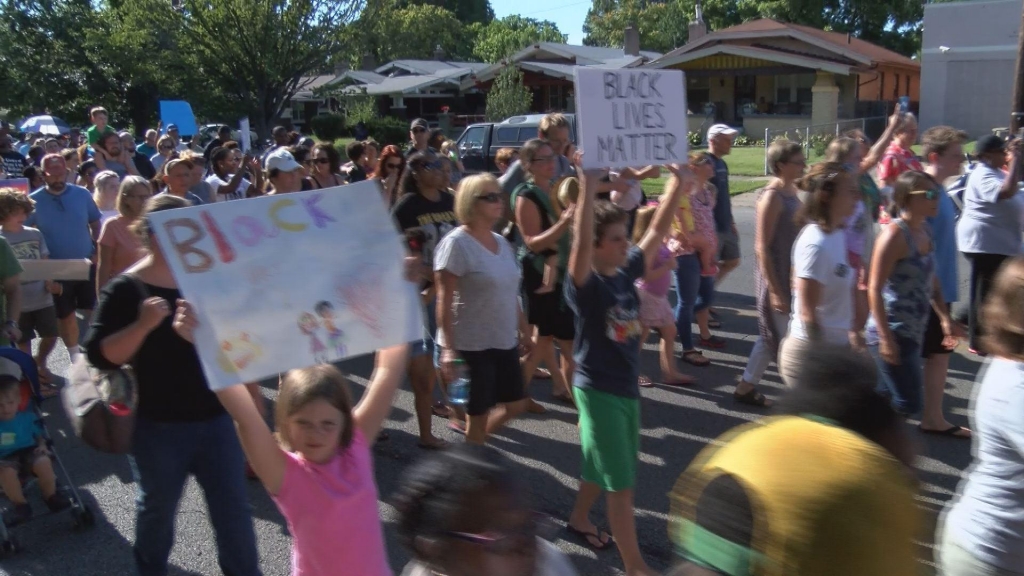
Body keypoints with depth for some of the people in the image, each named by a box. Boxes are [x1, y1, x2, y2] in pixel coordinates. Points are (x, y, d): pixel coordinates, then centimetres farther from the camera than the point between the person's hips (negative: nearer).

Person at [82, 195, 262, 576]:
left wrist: (248, 384, 10)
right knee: (158, 510, 19)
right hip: (157, 426, -2)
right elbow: (99, 356, -16)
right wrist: (142, 325, -30)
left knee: (233, 509, 8)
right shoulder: (127, 288, -10)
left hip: (215, 417, 3)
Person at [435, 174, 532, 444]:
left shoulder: (501, 242, 8)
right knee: (479, 414, 4)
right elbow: (444, 301, -18)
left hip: (505, 342, 8)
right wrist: (448, 349, -23)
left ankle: (477, 438, 36)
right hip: (471, 345, -8)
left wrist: (524, 330, 18)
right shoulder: (456, 243, -15)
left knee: (516, 405, 14)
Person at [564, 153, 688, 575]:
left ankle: (579, 520, 46)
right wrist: (588, 188, -44)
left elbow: (657, 233, 3)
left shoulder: (627, 272, 1)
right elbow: (580, 243, -36)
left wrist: (678, 185, -5)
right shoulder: (584, 283, -18)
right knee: (621, 481, -2)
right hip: (597, 389, -7)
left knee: (600, 465, 24)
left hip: (627, 386, 7)